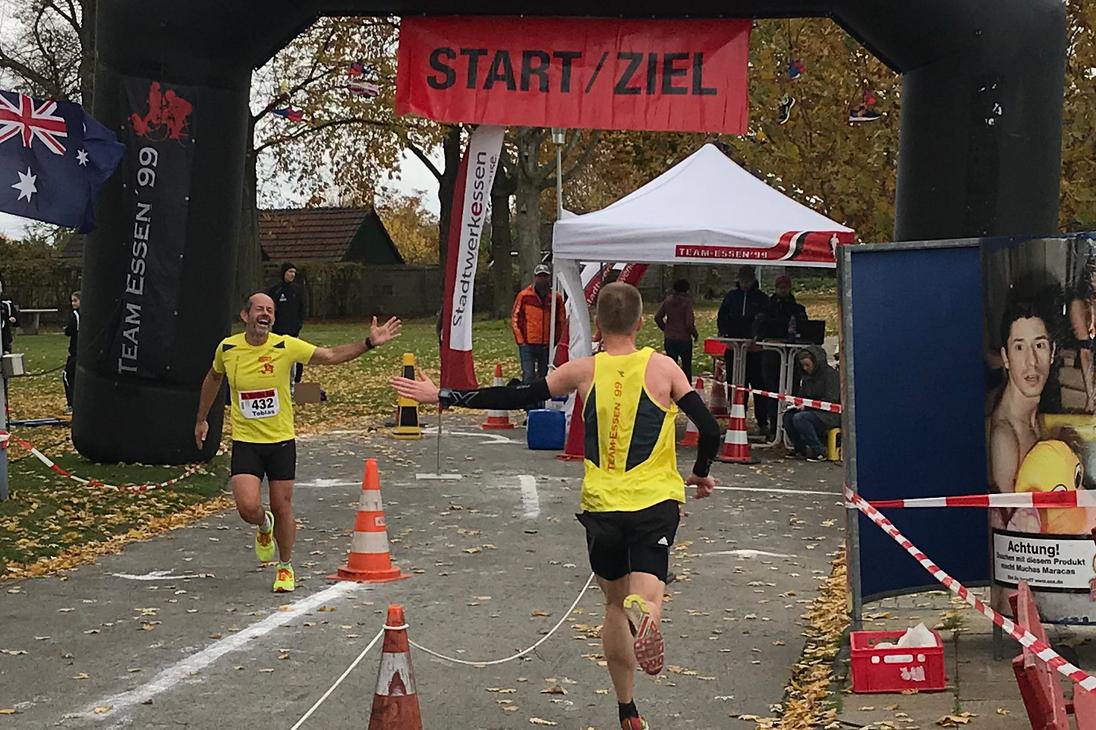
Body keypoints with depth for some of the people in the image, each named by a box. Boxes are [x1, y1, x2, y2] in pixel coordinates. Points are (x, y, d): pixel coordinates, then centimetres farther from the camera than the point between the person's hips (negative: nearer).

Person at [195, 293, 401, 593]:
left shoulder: (286, 346, -9)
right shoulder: (227, 348, -3)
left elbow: (331, 356, -5)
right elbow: (213, 378, 18)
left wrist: (369, 343, -17)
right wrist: (202, 419, 24)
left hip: (281, 441, 0)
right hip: (245, 442, 0)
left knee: (282, 509, 6)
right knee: (248, 507, -15)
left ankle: (285, 567, 30)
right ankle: (264, 526, 24)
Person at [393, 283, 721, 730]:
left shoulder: (584, 371, 0)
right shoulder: (663, 367, -2)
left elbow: (516, 397, 0)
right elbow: (709, 431, -5)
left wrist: (442, 396, 9)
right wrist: (701, 473, 16)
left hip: (602, 506, 1)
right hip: (656, 502, -1)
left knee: (616, 603, 19)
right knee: (645, 599, -7)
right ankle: (642, 611, -46)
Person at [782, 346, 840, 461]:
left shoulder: (831, 374, -10)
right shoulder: (806, 376, 14)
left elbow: (831, 400, -17)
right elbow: (801, 395, 23)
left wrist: (807, 406, -21)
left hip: (830, 416, -8)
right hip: (813, 412, 8)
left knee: (799, 418, -30)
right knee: (788, 416, -14)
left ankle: (819, 452, -23)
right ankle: (800, 449, -2)